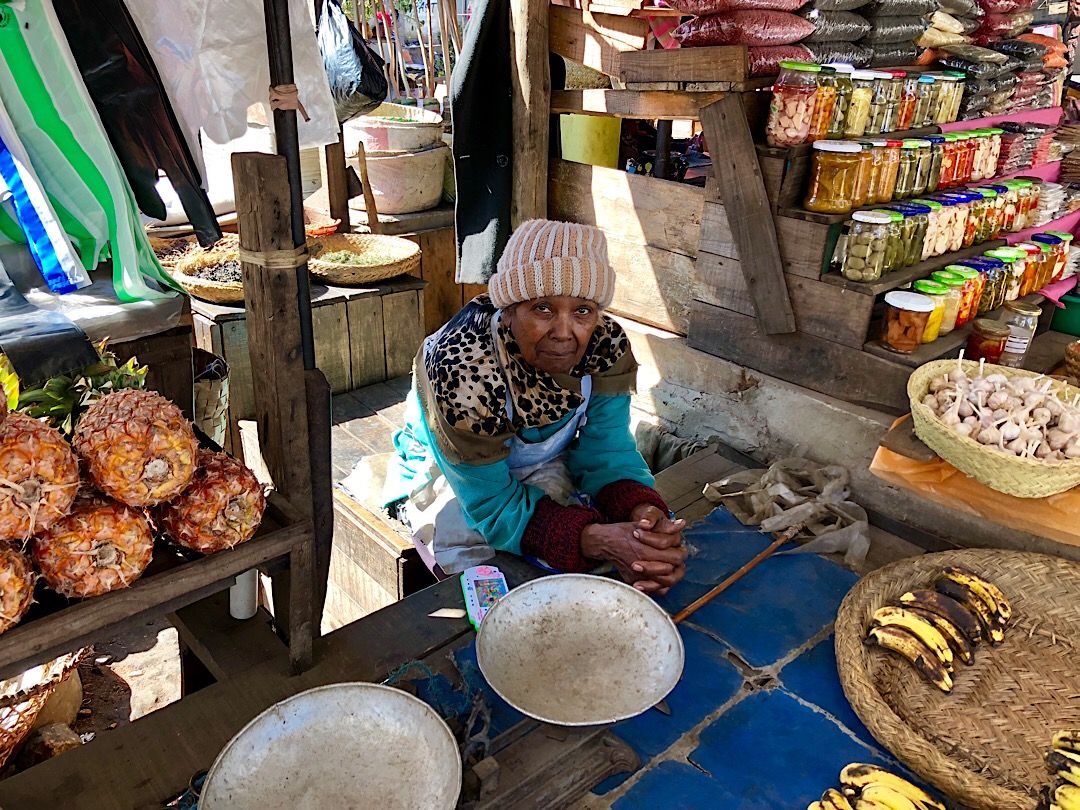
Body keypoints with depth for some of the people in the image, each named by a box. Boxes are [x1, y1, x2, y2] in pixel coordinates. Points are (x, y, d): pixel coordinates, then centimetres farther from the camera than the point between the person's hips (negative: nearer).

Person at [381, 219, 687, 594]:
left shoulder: (607, 345, -22)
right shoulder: (462, 371, -36)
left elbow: (607, 451, -15)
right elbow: (493, 505, -31)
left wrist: (644, 512, -39)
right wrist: (597, 540, -46)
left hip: (539, 465, 4)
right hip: (447, 477, -4)